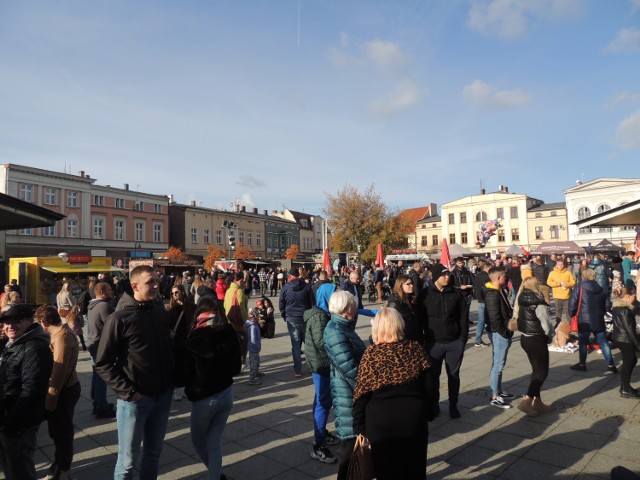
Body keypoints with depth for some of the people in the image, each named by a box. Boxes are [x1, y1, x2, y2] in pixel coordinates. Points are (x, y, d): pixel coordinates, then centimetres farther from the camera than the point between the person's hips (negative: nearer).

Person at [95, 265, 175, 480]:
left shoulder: (161, 313, 4)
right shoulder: (120, 318, -13)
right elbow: (103, 364, -11)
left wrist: (172, 378, 6)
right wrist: (128, 391, -16)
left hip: (162, 396, 5)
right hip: (136, 399, -5)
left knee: (153, 453, 20)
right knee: (128, 461, 11)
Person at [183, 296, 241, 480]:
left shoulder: (194, 338, -18)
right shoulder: (230, 333, -8)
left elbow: (186, 373, -11)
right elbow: (236, 367, 3)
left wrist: (190, 391, 8)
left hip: (203, 398, -3)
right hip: (226, 393, 3)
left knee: (198, 441, 22)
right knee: (215, 441, 18)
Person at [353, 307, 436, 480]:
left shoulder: (370, 354, -11)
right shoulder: (415, 348, -5)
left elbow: (362, 394, -10)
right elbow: (429, 384, -1)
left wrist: (359, 427, -2)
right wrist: (429, 412, 13)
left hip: (380, 421, -2)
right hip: (414, 417, 2)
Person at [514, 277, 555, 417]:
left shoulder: (522, 301, 3)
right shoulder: (538, 304, -20)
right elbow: (546, 324, -17)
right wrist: (550, 335, 5)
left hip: (525, 338, 8)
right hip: (536, 340, -8)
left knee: (536, 370, 17)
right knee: (542, 371, 2)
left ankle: (537, 402, 23)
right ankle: (526, 401, -6)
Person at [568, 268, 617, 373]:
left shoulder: (580, 288, -10)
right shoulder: (601, 290, 5)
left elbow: (572, 302, -13)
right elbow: (607, 304, 11)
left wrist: (572, 314, 1)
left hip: (584, 321, -4)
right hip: (599, 321, 4)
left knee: (582, 342, 8)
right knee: (603, 342, 12)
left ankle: (582, 364, 16)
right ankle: (611, 365, 13)